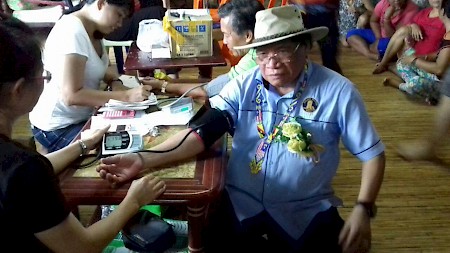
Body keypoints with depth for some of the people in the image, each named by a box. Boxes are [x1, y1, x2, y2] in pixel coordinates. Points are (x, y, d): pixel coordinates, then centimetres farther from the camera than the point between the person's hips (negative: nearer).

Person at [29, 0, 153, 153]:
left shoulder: (93, 29, 2)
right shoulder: (72, 32, -25)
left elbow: (99, 67, 15)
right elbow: (71, 96, -31)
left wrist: (116, 83, -6)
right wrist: (126, 96, -30)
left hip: (83, 117, 9)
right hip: (59, 128, -9)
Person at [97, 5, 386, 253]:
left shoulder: (337, 91, -9)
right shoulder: (244, 86, -4)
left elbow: (372, 153, -3)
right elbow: (202, 131, -13)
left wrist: (363, 209, -14)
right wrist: (143, 158, -26)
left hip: (307, 213, -1)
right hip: (242, 205, 1)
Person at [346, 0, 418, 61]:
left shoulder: (412, 10, -26)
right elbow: (373, 21, 3)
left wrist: (387, 18, -36)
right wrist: (378, 38, -12)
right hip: (380, 35, 6)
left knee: (384, 44, -39)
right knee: (351, 34, -8)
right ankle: (370, 54, -23)